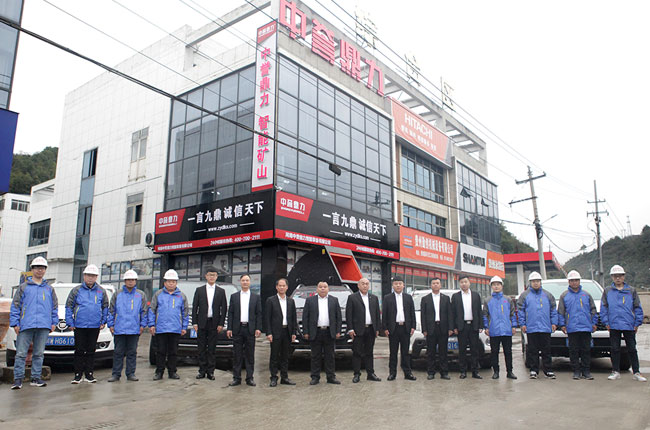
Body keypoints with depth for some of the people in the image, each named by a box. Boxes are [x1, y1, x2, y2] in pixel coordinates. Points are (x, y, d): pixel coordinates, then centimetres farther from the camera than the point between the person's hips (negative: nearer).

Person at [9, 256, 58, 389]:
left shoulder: (49, 289, 15)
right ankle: (18, 379, 5)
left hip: (44, 326, 2)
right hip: (26, 325, -2)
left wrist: (54, 322, 9)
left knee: (39, 354, 7)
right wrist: (15, 323, -2)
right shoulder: (23, 287, 8)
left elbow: (55, 306, 17)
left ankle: (36, 378, 13)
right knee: (21, 353, -2)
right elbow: (15, 305, 5)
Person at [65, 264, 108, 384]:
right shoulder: (76, 290, 3)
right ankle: (78, 374, 9)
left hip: (95, 326, 1)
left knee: (91, 350, 7)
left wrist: (103, 321, 6)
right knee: (79, 350, 1)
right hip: (79, 326, -1)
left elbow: (105, 307, 13)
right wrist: (70, 322, -2)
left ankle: (89, 374, 15)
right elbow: (69, 306, 5)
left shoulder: (101, 291, 8)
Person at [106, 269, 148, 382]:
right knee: (118, 352, 4)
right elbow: (111, 310, 9)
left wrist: (142, 325, 2)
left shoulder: (141, 295, 8)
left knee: (132, 352, 6)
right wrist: (111, 324, 3)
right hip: (119, 329, 0)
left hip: (134, 330, 0)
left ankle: (131, 374, 13)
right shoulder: (117, 294, 7)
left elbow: (144, 311, 9)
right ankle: (116, 374, 12)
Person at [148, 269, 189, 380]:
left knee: (173, 352, 7)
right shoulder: (158, 294, 7)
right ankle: (159, 372, 13)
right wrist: (152, 325, -1)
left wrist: (184, 327, 7)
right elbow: (152, 310, 7)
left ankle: (172, 372, 16)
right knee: (160, 351, 3)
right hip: (160, 329, -1)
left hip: (176, 329, 1)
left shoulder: (181, 296, 9)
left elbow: (185, 313, 11)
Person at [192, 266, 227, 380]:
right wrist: (194, 323, -3)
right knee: (202, 348, 4)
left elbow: (224, 309, 4)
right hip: (202, 323, 0)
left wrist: (221, 324, -3)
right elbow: (195, 307, 4)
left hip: (214, 324, 0)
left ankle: (210, 371, 11)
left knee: (212, 349, 3)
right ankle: (202, 371, 13)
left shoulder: (221, 291, 7)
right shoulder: (199, 290, 7)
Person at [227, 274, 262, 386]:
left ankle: (249, 378, 12)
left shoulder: (256, 297, 7)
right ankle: (236, 378, 12)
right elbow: (230, 313, 6)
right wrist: (229, 328, -2)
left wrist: (258, 328, -5)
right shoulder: (234, 296, 8)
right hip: (237, 329, 0)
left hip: (250, 329, 0)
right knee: (237, 354, 4)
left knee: (250, 354, 4)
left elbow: (259, 314, 4)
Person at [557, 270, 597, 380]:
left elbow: (593, 309, 14)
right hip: (572, 328, -1)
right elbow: (560, 312, 7)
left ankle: (586, 371, 11)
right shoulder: (564, 296, 7)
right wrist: (562, 324, 0)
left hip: (586, 327, 1)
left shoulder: (586, 295, 12)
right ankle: (576, 371, 9)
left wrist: (594, 323, 7)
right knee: (574, 351, 2)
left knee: (586, 350, 4)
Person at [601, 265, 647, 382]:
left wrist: (637, 323, 0)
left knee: (632, 349, 5)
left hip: (629, 325, 0)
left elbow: (638, 308, 7)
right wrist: (606, 322, 0)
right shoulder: (607, 291, 6)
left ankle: (636, 373, 12)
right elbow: (603, 308, 7)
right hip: (614, 325, 0)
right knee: (615, 349, 6)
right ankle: (616, 372, 14)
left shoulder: (632, 291, 6)